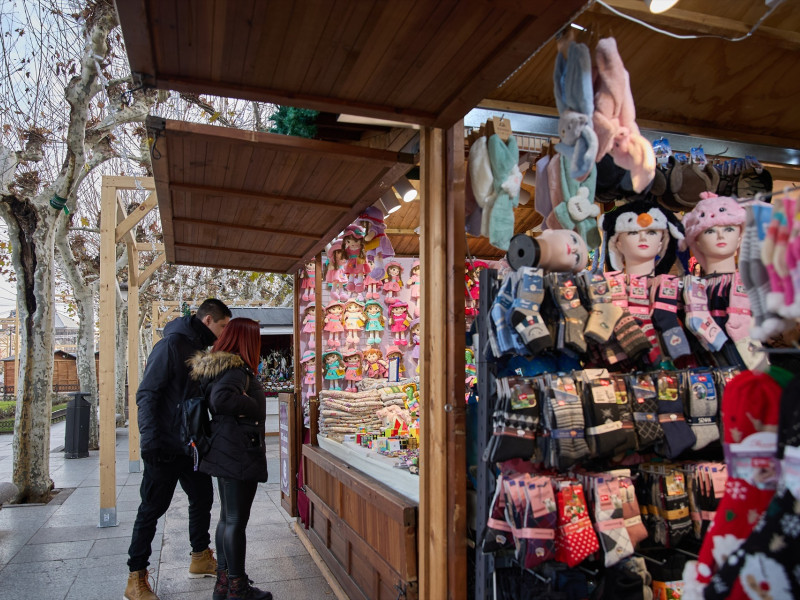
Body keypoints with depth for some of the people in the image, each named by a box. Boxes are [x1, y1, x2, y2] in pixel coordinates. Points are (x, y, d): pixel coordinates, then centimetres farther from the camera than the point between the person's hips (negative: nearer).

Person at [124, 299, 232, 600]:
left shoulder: (202, 349, 10)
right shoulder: (173, 344, -16)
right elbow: (147, 394, -19)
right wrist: (150, 439, -23)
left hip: (192, 445, 9)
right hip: (166, 447, -8)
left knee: (202, 498, 16)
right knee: (152, 509, 3)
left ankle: (201, 558, 35)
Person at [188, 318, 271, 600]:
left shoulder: (214, 366, 13)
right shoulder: (237, 368, -17)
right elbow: (222, 397, -34)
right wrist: (253, 406, -20)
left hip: (223, 450, 10)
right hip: (240, 452, -10)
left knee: (227, 517, 18)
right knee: (236, 520, 0)